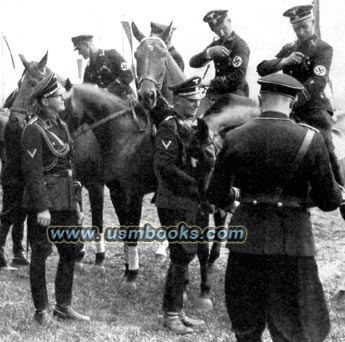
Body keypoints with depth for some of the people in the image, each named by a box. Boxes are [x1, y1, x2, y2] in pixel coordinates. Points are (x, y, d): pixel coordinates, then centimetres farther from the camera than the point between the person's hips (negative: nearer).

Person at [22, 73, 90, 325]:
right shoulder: (34, 130, -13)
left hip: (66, 201, 8)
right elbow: (32, 171, -18)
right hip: (45, 202, -8)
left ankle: (64, 306, 22)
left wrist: (74, 200, 17)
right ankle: (41, 311, 10)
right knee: (40, 256, 2)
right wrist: (42, 207, -22)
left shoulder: (62, 125, 13)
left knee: (71, 252, 12)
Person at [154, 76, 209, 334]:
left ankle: (177, 310, 23)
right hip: (173, 204, -9)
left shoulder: (193, 124, 13)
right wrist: (194, 185, -21)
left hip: (190, 203, 9)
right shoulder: (169, 125, -14)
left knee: (186, 255, 13)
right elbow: (164, 166, -22)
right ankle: (171, 314, 2)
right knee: (181, 257, -7)